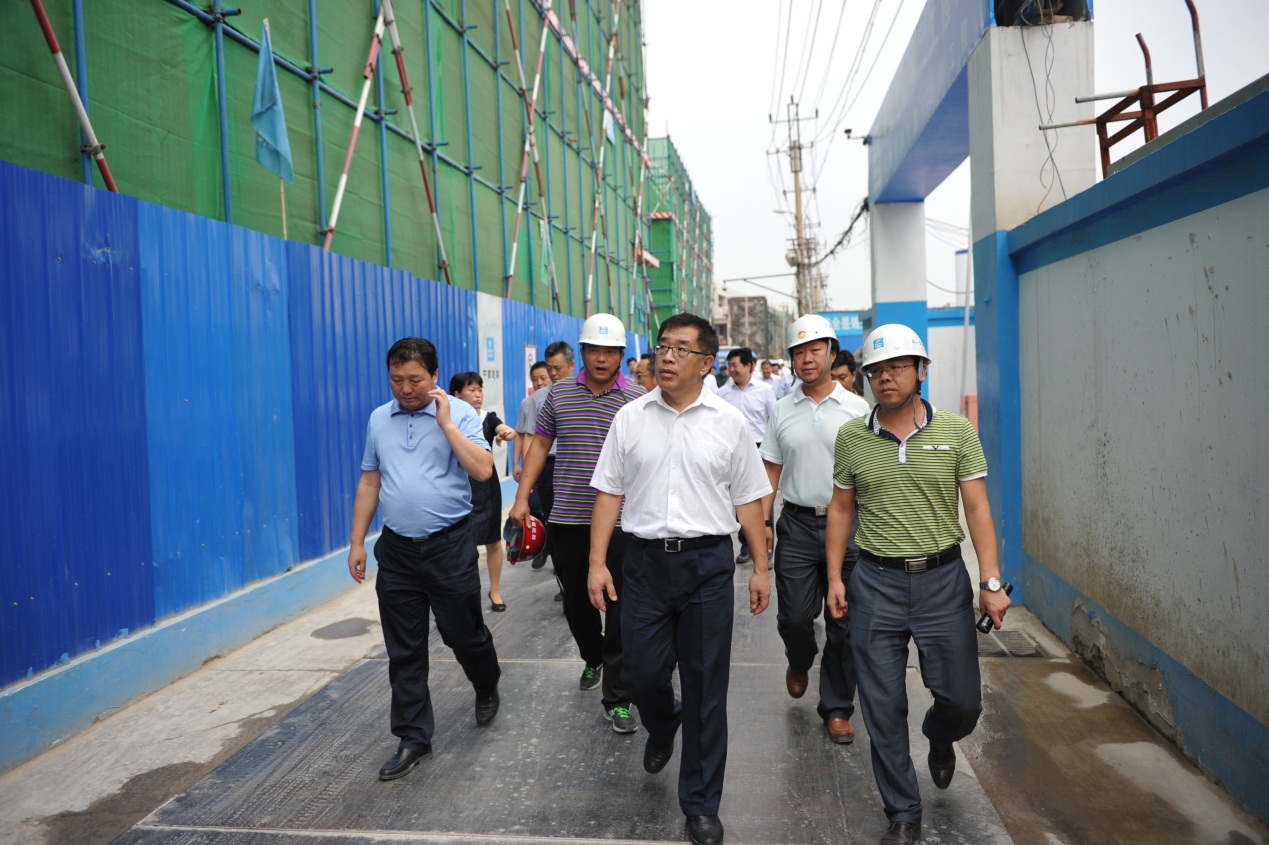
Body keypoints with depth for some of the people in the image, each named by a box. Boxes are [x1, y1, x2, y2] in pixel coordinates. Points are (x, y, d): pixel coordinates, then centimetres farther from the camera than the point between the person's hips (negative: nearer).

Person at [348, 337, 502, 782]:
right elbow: (369, 482, 13)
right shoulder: (378, 419, 8)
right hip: (397, 549, 4)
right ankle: (413, 738, 21)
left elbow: (483, 469, -18)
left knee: (463, 633, 10)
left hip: (450, 546, -4)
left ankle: (487, 687, 41)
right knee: (404, 652, 8)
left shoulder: (459, 412, -6)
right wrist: (357, 542, 11)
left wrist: (446, 422, -19)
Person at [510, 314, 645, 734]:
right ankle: (592, 659, 45)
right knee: (576, 601, 17)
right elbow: (540, 443, 11)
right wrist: (522, 496, 5)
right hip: (567, 520, 3)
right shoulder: (559, 394, 6)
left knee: (619, 608, 0)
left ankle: (616, 699, 10)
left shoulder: (638, 399, -3)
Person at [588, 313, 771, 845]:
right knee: (642, 674, 7)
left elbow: (748, 499, 5)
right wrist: (598, 562, -1)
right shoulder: (630, 418, 3)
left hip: (708, 562, -1)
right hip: (646, 559, 1)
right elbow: (609, 493, 4)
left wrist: (760, 568, 4)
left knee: (705, 685, 5)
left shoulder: (728, 423, 1)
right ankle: (662, 729, 45)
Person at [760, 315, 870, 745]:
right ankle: (799, 661, 37)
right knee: (794, 617, 2)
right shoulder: (782, 411, 6)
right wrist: (763, 522, 0)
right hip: (797, 524, 1)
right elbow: (771, 470, 8)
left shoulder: (857, 409, 1)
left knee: (844, 624, 5)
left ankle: (837, 709, 20)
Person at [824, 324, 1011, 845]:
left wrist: (991, 582, -8)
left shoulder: (956, 431, -1)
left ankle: (939, 738, 44)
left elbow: (977, 508, -1)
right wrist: (834, 577, 5)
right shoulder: (851, 437, 1)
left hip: (942, 578, 0)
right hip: (876, 583, 0)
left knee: (963, 701, 6)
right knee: (883, 709, 5)